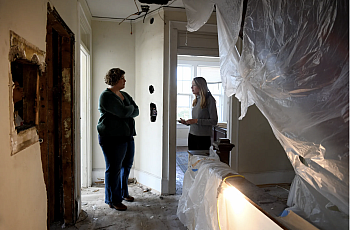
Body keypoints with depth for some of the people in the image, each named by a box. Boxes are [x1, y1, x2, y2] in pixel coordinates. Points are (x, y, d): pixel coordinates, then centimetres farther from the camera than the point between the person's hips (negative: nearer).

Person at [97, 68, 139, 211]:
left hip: (128, 136, 9)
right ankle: (113, 200, 14)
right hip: (112, 138, -8)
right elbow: (123, 112, -22)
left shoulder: (124, 95, 15)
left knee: (126, 166, 17)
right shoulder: (106, 96, -12)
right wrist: (130, 107, -2)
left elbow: (136, 111, 6)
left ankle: (123, 193, 35)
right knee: (114, 169, 0)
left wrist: (126, 112, -13)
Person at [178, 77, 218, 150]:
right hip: (192, 135, 6)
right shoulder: (196, 100, 12)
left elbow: (214, 121, -12)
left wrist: (196, 121, -18)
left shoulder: (209, 99, -9)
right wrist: (187, 122, 3)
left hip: (203, 137, -6)